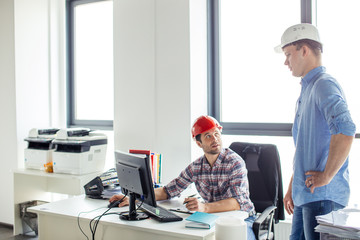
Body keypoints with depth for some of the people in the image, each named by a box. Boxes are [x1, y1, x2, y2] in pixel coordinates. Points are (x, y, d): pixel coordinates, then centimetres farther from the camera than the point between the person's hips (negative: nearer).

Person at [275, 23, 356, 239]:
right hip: (305, 196, 9)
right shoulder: (307, 90, 19)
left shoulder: (324, 85, -12)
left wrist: (326, 176, -21)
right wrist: (292, 189, 23)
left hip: (323, 197, -9)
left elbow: (345, 131, -29)